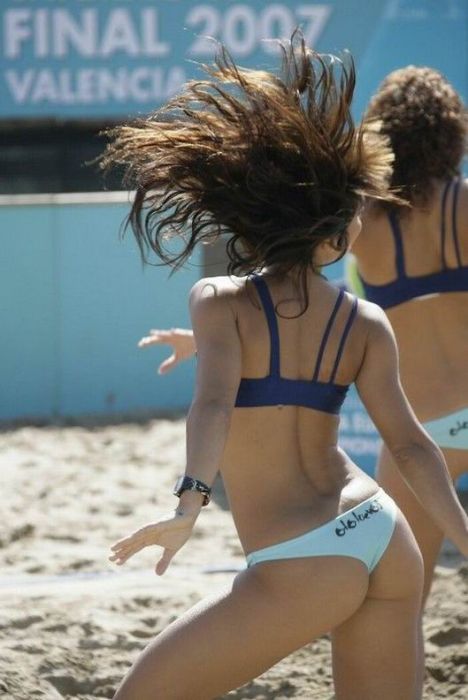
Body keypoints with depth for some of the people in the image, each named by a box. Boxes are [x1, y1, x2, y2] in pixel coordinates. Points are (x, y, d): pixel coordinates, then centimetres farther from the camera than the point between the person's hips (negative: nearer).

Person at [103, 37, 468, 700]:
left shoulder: (220, 302, -3)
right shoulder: (367, 325, 7)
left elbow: (214, 401, -19)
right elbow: (411, 445, 1)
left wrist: (189, 503, -32)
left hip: (301, 566, -4)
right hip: (384, 538, 5)